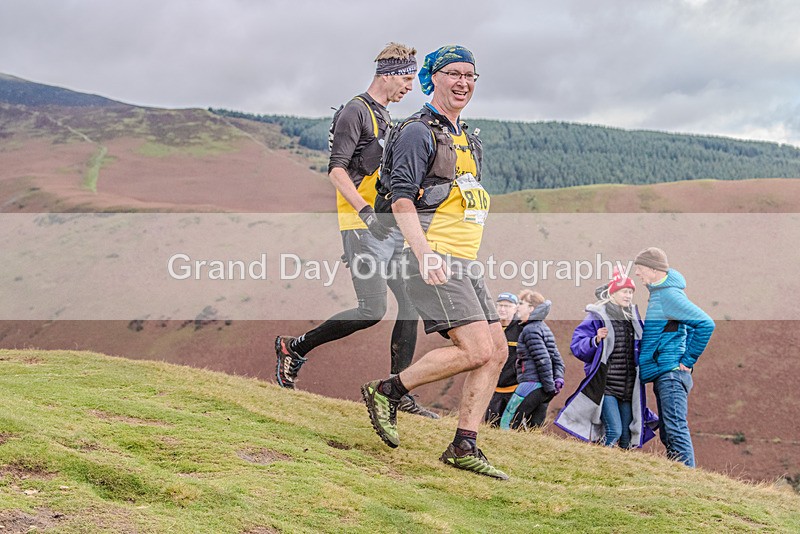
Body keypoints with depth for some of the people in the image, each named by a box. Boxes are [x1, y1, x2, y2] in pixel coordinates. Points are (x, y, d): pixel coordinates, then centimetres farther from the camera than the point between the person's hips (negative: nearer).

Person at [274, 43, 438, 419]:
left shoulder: (386, 118, 21)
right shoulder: (355, 112, -8)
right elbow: (336, 170, -18)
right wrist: (366, 211, -29)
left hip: (391, 228, 9)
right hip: (364, 228, -9)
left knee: (411, 305, 2)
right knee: (373, 310, -14)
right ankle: (295, 348, 2)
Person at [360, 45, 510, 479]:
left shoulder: (465, 138, 23)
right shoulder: (418, 132, -6)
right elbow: (401, 199, -17)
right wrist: (424, 254, -28)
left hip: (463, 263, 9)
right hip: (432, 258, -9)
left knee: (497, 351, 2)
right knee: (476, 350, -17)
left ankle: (464, 447, 7)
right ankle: (387, 392, -3)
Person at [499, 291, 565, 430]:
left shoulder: (530, 330, -9)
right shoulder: (544, 328, 20)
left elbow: (543, 359, -17)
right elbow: (556, 358, 17)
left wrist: (549, 386, -15)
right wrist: (559, 378, 4)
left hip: (531, 384, -9)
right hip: (543, 388, 9)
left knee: (507, 423, -7)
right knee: (534, 427, 10)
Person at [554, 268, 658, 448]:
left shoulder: (634, 318, 13)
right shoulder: (597, 317, -3)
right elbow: (577, 346, -7)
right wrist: (596, 340, -22)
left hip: (629, 389, 5)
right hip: (605, 386, -5)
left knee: (627, 436, 6)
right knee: (614, 430, -18)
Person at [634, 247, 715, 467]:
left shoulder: (669, 294, -14)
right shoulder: (658, 292, 16)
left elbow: (706, 324, -21)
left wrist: (688, 361, -15)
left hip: (671, 373, -11)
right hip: (663, 374, 11)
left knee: (675, 428, -14)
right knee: (667, 432, 12)